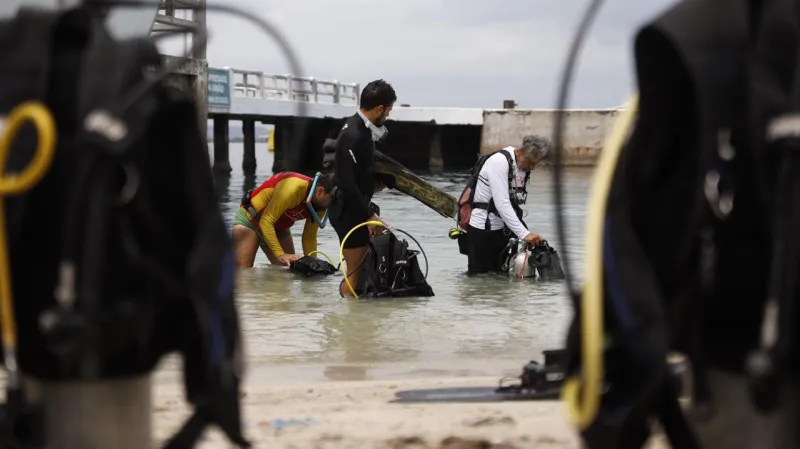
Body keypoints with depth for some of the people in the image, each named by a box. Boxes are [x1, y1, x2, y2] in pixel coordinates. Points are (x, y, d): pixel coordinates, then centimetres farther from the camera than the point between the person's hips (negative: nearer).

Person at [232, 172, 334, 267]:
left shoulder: (320, 205, -11)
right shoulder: (292, 189, -35)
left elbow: (309, 237, 0)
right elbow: (266, 222, -33)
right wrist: (280, 254, -37)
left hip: (279, 229, 8)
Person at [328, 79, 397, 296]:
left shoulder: (361, 128, 8)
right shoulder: (353, 135, -22)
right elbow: (347, 183, -23)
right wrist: (369, 215, -19)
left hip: (356, 209, 10)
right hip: (349, 212, -10)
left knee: (358, 270, 15)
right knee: (356, 273, -5)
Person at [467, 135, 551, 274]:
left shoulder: (525, 167, 6)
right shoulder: (499, 161, -20)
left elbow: (514, 204, 10)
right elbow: (502, 204, -27)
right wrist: (524, 234, -31)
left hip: (502, 230, 8)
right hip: (482, 230, -8)